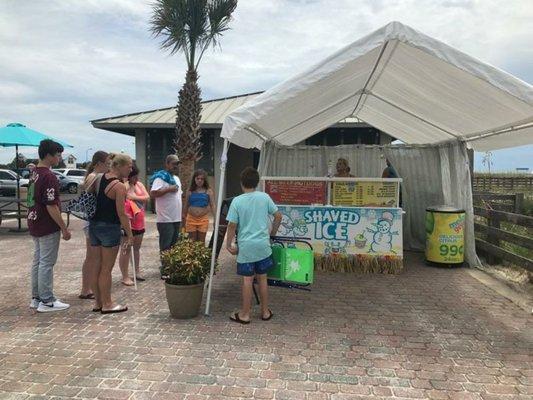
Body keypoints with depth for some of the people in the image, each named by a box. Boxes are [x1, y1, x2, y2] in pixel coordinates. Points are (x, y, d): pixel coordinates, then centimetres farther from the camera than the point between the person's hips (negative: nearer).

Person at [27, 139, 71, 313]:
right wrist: (64, 228, -17)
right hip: (48, 227, -9)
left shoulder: (34, 173, 9)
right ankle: (46, 301, 7)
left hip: (34, 224, 9)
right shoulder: (49, 177, -20)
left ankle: (36, 297, 25)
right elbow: (51, 206, -23)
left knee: (38, 261, 15)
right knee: (46, 263, -2)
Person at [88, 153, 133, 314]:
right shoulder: (119, 186, -16)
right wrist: (130, 235, -12)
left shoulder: (99, 179, 7)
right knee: (107, 269, 3)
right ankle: (107, 304, 14)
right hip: (109, 228, -8)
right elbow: (121, 214, -16)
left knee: (97, 266, 14)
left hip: (94, 225, 8)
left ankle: (98, 303, 24)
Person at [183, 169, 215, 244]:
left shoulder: (208, 191, 0)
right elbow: (186, 206, 12)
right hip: (191, 219, 1)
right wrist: (184, 219, 15)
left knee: (201, 242, 8)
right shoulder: (190, 191, 4)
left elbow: (212, 205, -2)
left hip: (203, 219, -1)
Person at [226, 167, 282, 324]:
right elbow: (278, 216, 4)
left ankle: (245, 314, 14)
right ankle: (265, 311, 24)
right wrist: (272, 233, 17)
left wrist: (229, 244, 1)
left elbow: (232, 225, -9)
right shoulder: (264, 197, -1)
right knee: (262, 278, 13)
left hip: (246, 246, -2)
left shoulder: (237, 201, -8)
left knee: (247, 280, 4)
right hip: (263, 245, 3)